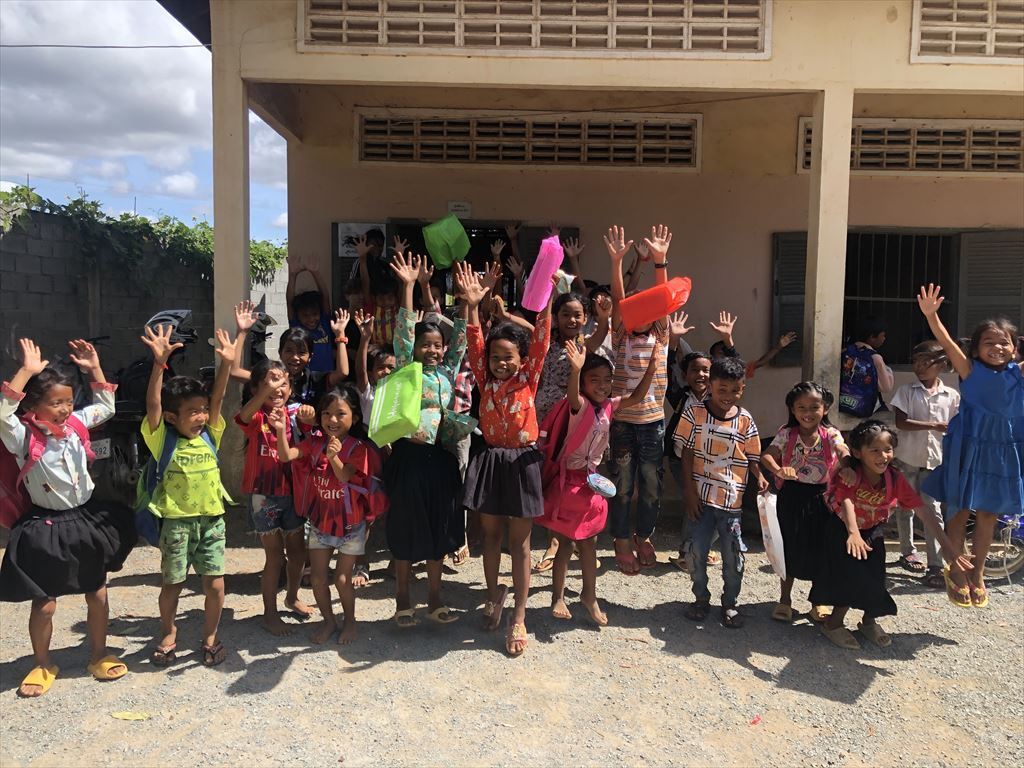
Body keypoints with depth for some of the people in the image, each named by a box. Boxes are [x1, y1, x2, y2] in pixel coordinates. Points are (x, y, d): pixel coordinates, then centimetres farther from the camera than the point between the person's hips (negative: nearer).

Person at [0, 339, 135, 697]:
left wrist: (95, 368, 3)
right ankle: (43, 665, 31)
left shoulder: (75, 425, 0)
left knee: (98, 594, 13)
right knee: (44, 603, 7)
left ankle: (98, 655, 32)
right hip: (46, 528, -4)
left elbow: (106, 406, 14)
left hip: (86, 519, 5)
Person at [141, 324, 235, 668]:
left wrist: (226, 363, -23)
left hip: (212, 518, 3)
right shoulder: (162, 438, -8)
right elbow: (152, 404, -22)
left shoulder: (210, 435, 1)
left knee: (215, 584, 3)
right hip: (177, 521, -2)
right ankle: (168, 633, 35)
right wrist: (159, 364, -36)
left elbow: (218, 397, -8)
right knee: (172, 583, 11)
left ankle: (210, 636, 23)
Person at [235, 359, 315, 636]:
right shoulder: (256, 417, -10)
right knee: (275, 556, 4)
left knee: (298, 552, 16)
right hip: (264, 496, -4)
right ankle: (270, 614, 22)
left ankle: (292, 597, 41)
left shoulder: (294, 413, 1)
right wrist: (266, 390, -51)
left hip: (291, 493, 4)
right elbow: (243, 417, -33)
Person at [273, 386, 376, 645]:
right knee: (317, 577, 6)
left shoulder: (357, 448, -15)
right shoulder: (314, 443, -4)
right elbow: (286, 455, -18)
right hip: (319, 521, 3)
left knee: (342, 578, 2)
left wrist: (334, 457, -47)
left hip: (349, 523, -3)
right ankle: (329, 620, 30)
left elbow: (345, 477, -28)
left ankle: (349, 620, 29)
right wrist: (281, 429, -34)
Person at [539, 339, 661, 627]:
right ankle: (558, 597, 20)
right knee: (567, 542, 5)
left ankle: (589, 595, 29)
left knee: (588, 541, 16)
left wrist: (651, 369, -6)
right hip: (571, 479, -6)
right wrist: (575, 369, -62)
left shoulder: (608, 406, 2)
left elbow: (636, 397, 9)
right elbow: (573, 397, -42)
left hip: (591, 479, 6)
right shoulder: (581, 406, -19)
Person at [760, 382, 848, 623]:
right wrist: (778, 469, -41)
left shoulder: (831, 435, -7)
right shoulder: (787, 434, -6)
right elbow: (767, 455, -19)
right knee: (789, 547, 12)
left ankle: (818, 601, 31)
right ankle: (785, 598, 29)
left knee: (819, 548, 11)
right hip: (792, 497, 0)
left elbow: (843, 452, -26)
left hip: (820, 497, 0)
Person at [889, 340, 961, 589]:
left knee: (933, 510, -3)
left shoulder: (951, 396, 1)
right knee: (906, 507, 12)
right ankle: (908, 552, 30)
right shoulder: (907, 391, -2)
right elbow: (901, 422, -12)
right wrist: (933, 425, -20)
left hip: (935, 460, 0)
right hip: (908, 458, 0)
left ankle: (936, 566, -3)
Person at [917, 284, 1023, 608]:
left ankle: (977, 574, 30)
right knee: (959, 511, 6)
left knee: (987, 515, 14)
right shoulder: (970, 371, -9)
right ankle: (956, 573, 21)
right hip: (968, 448, -3)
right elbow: (947, 343, -21)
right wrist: (931, 315, -34)